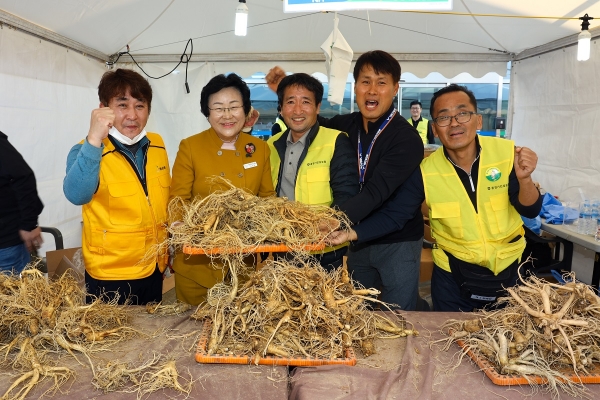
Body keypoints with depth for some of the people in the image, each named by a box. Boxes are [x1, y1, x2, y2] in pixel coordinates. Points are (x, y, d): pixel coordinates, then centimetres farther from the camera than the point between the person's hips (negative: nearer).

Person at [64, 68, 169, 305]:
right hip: (110, 276, -5)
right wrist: (94, 140, -43)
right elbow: (76, 195, -33)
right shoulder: (89, 151, -13)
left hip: (154, 270, 5)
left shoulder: (157, 145, 1)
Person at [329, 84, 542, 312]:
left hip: (506, 268, 2)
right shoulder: (426, 171, -16)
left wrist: (524, 179, -32)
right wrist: (351, 233, -27)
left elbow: (530, 211, -12)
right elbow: (393, 215, -13)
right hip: (452, 273, -1)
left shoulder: (507, 153, -15)